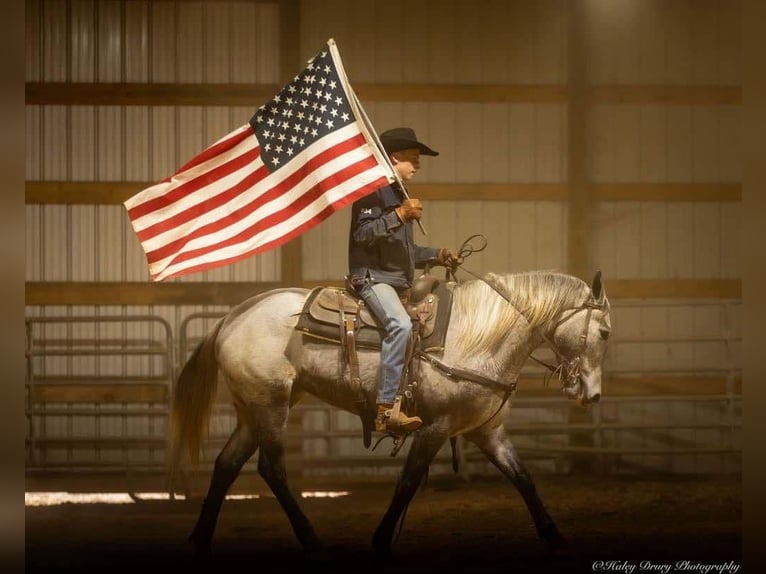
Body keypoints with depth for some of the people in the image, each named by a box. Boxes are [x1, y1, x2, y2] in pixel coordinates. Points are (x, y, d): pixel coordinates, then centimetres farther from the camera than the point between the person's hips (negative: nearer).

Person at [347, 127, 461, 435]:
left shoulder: (398, 194, 24)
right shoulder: (372, 189, -5)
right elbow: (362, 233, -18)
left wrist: (437, 255, 17)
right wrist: (399, 216, -25)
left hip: (400, 283, 11)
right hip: (372, 276, -11)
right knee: (400, 324, -33)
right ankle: (386, 411, -38)